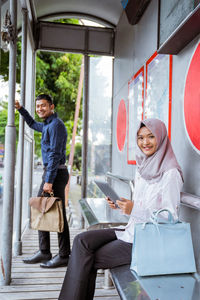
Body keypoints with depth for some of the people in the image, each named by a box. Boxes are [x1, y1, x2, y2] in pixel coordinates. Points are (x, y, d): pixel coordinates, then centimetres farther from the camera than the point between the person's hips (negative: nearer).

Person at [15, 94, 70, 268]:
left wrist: (49, 181, -23)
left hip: (56, 174, -10)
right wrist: (20, 109, 33)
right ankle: (44, 252, 22)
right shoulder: (47, 125, 18)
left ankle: (64, 256, 6)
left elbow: (55, 154, -20)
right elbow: (33, 124, 41)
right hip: (50, 173, 10)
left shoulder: (56, 125, -13)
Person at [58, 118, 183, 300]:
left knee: (88, 259, -8)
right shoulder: (142, 168, 10)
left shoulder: (170, 173, -15)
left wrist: (134, 210, -25)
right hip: (132, 230, 8)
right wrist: (120, 205, -2)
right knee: (82, 241, -9)